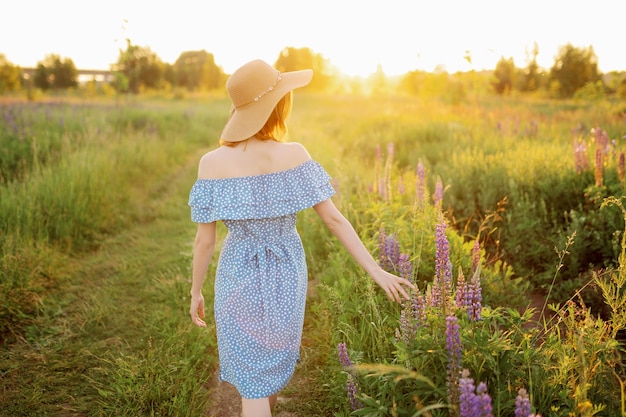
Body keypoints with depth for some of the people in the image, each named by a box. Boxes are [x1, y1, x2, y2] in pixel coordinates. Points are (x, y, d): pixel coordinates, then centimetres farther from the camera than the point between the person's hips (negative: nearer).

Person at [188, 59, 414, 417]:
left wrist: (196, 292, 4)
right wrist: (376, 271, -6)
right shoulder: (294, 155, -16)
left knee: (252, 378, 12)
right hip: (287, 276, 2)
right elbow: (334, 218, -13)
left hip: (239, 278, -1)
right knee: (275, 358, 28)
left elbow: (205, 240, -11)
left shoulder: (213, 163, -16)